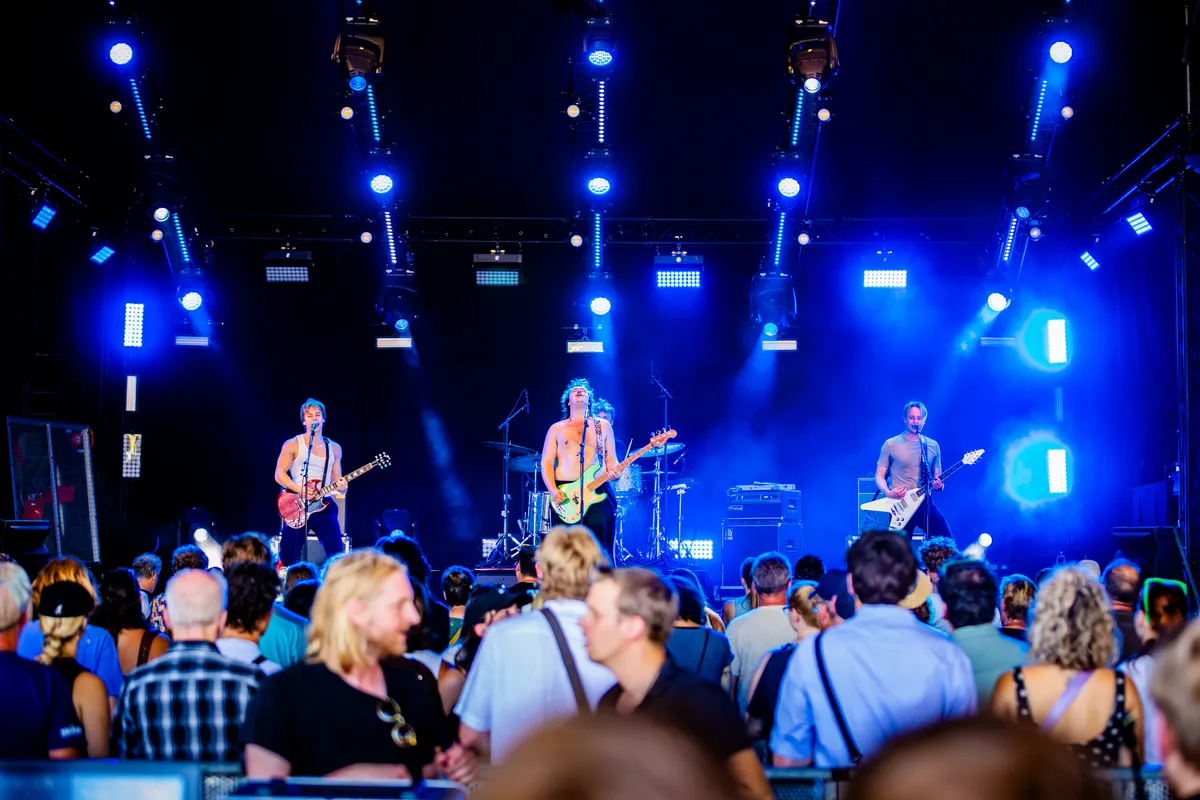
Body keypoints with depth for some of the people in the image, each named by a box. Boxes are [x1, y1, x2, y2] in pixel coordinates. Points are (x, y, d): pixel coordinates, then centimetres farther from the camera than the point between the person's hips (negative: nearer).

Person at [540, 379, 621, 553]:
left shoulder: (603, 426, 15)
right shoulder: (556, 428, 12)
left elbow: (611, 460, 13)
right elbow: (546, 463, 6)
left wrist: (614, 473, -11)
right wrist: (553, 490, -10)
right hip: (565, 495, 0)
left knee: (600, 550, -7)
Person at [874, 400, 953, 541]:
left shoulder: (933, 446, 10)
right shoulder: (891, 444, 2)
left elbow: (937, 477, 16)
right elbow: (879, 476, 3)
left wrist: (938, 485, -8)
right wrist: (888, 492, -16)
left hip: (925, 503, 3)